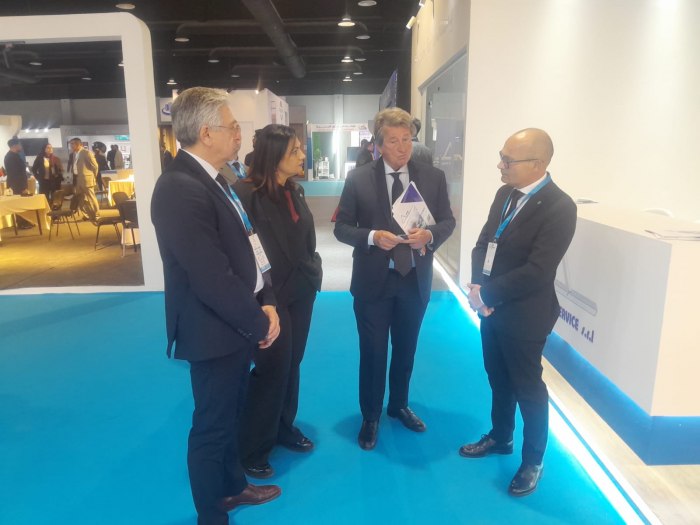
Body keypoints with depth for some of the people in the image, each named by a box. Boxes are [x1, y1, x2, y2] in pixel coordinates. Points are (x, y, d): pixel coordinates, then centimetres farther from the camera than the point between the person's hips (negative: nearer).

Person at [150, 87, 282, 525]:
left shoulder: (211, 179, 7)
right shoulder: (181, 189, -25)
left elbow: (245, 250, 10)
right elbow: (213, 280, -28)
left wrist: (266, 302, -2)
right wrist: (259, 323, -15)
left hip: (236, 326, 9)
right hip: (215, 333, -9)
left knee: (231, 416, 25)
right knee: (212, 427, 11)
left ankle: (233, 486, 48)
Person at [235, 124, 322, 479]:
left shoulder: (294, 191, 7)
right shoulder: (246, 193, -17)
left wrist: (314, 272, 7)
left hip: (301, 292, 7)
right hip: (270, 296, -7)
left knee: (291, 365, 18)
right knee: (272, 370, 3)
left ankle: (283, 428, 39)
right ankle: (252, 449, 23)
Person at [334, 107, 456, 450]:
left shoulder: (433, 177, 0)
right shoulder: (358, 178, -6)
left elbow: (448, 221, 3)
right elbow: (341, 227, -5)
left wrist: (430, 235, -19)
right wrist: (372, 237, -23)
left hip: (415, 280, 3)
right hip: (373, 280, -2)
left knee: (406, 350, 19)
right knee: (372, 352, 9)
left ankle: (399, 405, 42)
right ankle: (370, 417, 30)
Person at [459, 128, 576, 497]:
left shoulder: (559, 207, -21)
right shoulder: (505, 194, 4)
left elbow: (536, 272, -26)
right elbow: (483, 243, 5)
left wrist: (485, 293, -20)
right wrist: (477, 285, -12)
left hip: (524, 315, -7)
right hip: (491, 309, 7)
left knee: (527, 387, 10)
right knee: (498, 379, 21)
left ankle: (533, 460, 31)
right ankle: (500, 437, 43)